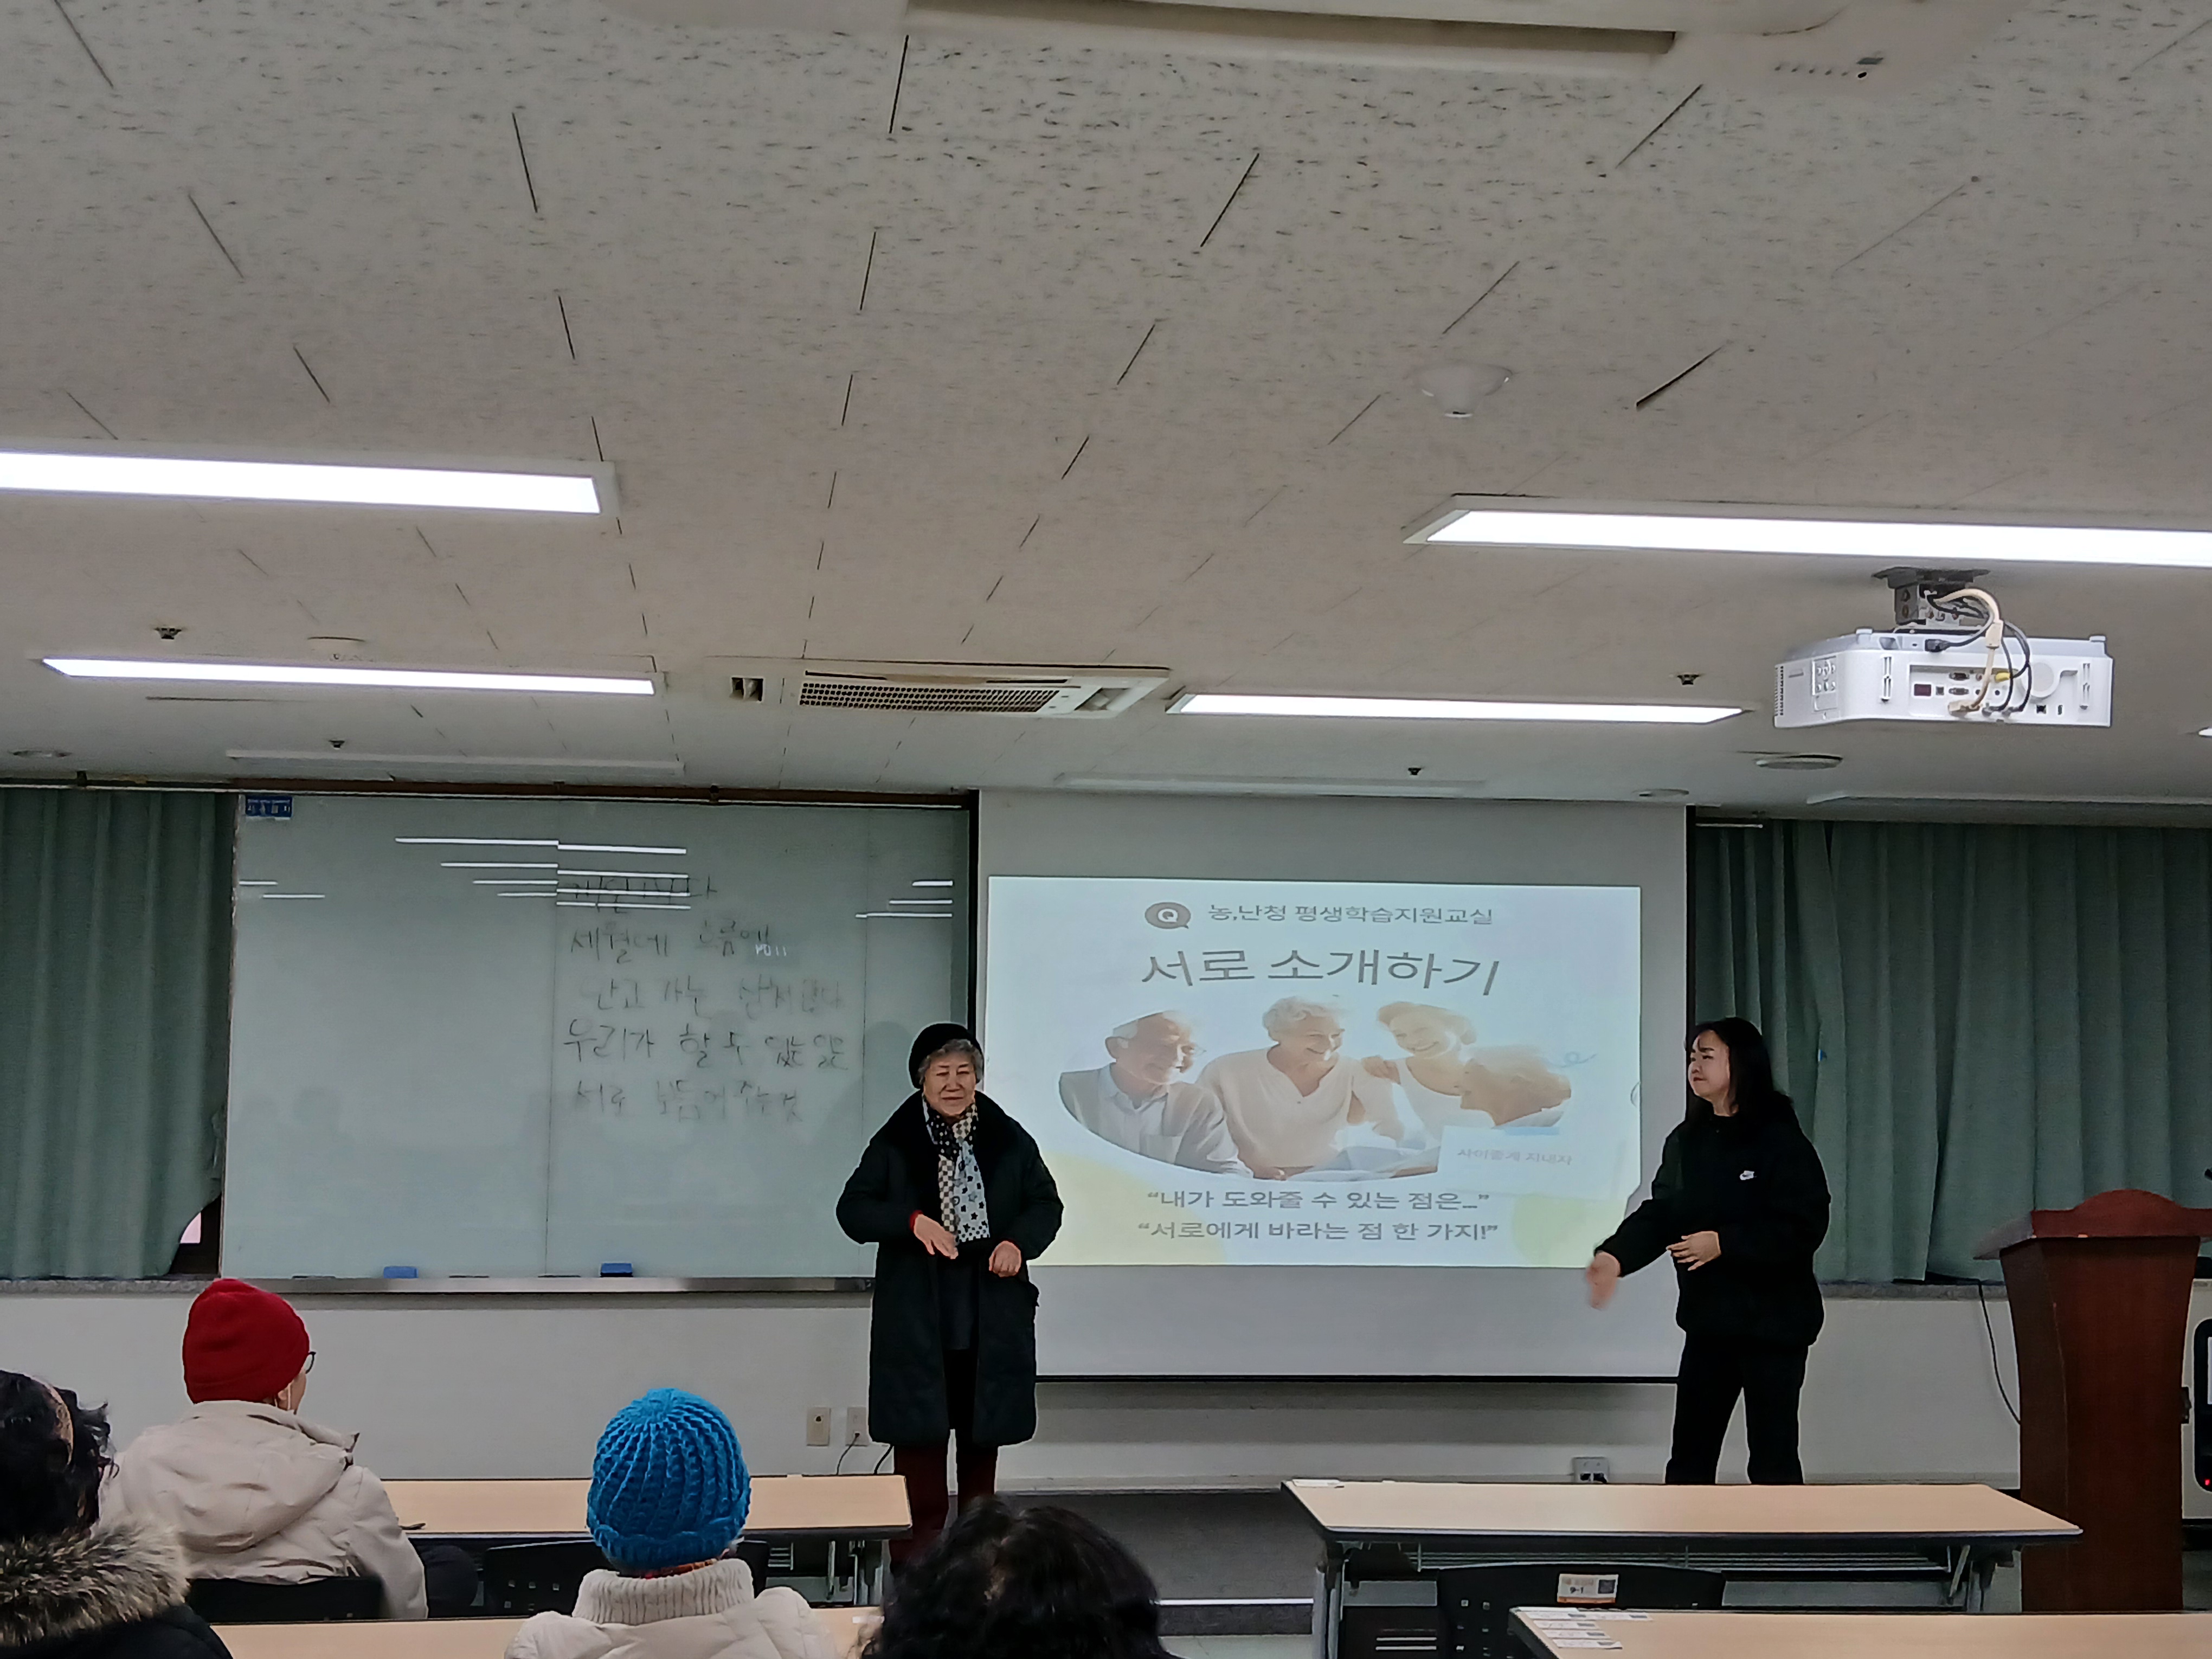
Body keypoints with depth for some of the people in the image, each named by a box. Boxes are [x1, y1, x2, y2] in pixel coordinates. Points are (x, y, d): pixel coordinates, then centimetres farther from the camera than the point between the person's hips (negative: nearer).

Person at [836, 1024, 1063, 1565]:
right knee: (918, 1430, -1)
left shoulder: (1009, 1140, 4)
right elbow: (852, 1210, -2)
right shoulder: (894, 1144, -1)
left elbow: (1047, 1204, 10)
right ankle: (916, 1551, 7)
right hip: (918, 1318, -2)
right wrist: (913, 1221, -19)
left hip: (992, 1315, 2)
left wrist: (1020, 1241, -11)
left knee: (984, 1430, 11)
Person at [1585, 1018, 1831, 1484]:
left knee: (1773, 1458, 2)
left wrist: (1724, 1244, -24)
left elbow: (1804, 1228, -18)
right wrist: (1616, 1255, -17)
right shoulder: (1687, 1141, 8)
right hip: (1708, 1318, 6)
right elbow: (1660, 1213, 1)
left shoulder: (1780, 1141, -12)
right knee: (1690, 1452, 9)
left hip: (1772, 1321, -6)